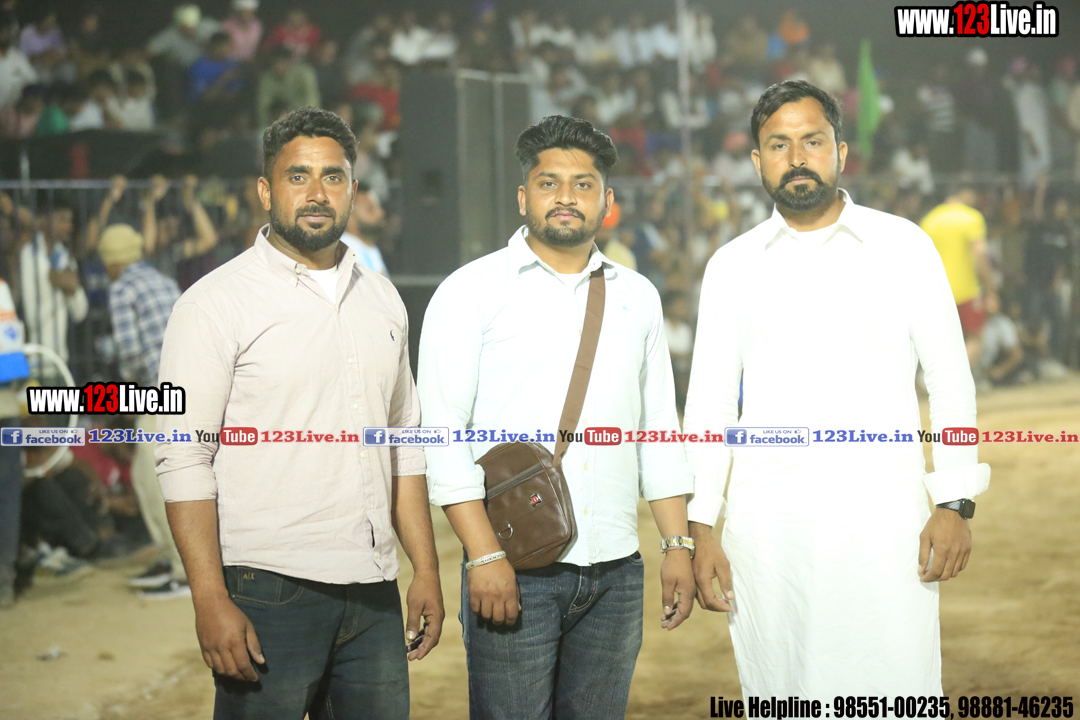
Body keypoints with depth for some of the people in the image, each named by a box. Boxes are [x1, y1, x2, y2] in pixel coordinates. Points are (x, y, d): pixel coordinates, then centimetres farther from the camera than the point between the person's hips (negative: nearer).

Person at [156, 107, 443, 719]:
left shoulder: (382, 300, 14)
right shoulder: (217, 302, -5)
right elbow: (184, 461, -10)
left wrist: (426, 570, 14)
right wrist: (211, 600, -17)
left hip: (373, 596, 5)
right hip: (268, 594, -5)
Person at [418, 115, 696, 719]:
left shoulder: (637, 297, 15)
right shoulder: (472, 292, 1)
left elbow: (660, 431, 18)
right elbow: (441, 435, -5)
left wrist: (678, 544, 9)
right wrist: (485, 554, -14)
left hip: (616, 576, 4)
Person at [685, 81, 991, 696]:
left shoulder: (903, 246, 6)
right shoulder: (732, 266, 10)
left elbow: (949, 378, 6)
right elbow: (710, 402, 9)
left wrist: (956, 503, -3)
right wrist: (701, 528, 1)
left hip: (882, 515, -1)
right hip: (769, 524, 1)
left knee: (899, 693, -6)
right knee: (782, 694, 3)